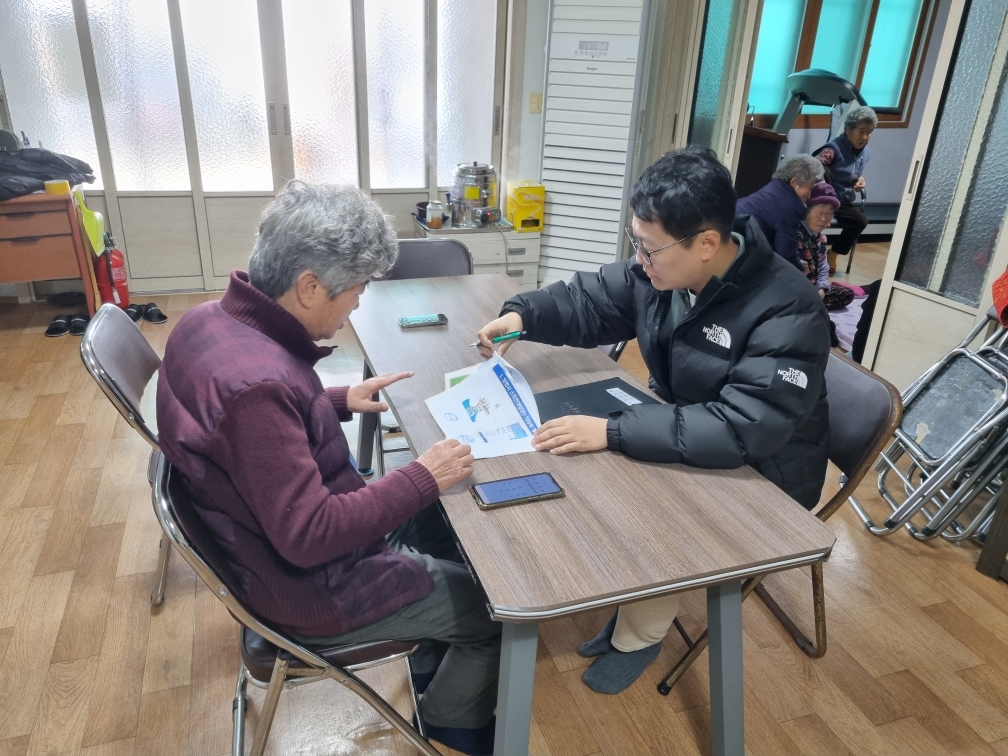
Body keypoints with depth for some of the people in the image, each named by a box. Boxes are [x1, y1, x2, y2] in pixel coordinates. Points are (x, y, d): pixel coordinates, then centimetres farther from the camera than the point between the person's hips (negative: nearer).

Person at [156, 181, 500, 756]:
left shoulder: (213, 319, -7)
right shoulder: (257, 383, -36)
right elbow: (309, 537, -31)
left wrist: (340, 401, 3)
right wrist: (422, 480, -23)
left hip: (272, 534, 9)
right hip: (313, 586, -9)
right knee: (502, 605, 4)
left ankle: (434, 658, 39)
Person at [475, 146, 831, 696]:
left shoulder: (787, 312, -30)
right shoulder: (658, 271, -9)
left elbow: (743, 430, -38)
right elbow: (586, 302, 5)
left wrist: (612, 432, -42)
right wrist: (521, 315, -14)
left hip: (760, 477, -6)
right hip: (681, 435, 7)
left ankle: (639, 635, 5)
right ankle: (624, 598, 13)